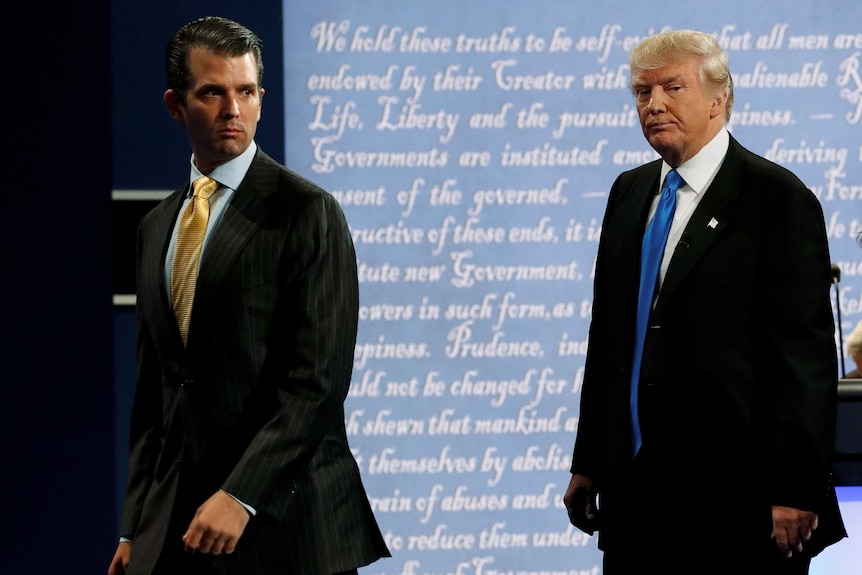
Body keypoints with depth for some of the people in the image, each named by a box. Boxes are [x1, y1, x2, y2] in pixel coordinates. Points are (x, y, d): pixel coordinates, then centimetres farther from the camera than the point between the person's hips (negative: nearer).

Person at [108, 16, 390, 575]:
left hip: (285, 523, -5)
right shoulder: (157, 229, 16)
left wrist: (241, 497, -18)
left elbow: (319, 379, -12)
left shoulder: (307, 212, -5)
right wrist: (135, 528, 12)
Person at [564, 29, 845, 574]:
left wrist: (795, 493, -16)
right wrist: (587, 463, 13)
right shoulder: (629, 192, 15)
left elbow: (805, 355, -11)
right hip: (634, 485, 6)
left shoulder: (778, 198, -7)